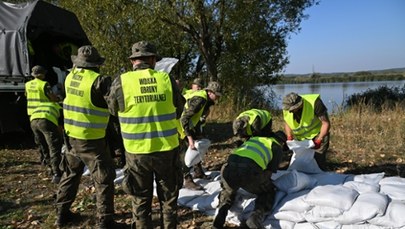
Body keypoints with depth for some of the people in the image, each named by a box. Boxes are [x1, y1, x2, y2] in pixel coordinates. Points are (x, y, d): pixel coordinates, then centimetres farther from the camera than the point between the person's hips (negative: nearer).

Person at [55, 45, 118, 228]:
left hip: (72, 135, 8)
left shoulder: (70, 77, 2)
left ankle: (62, 213, 35)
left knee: (70, 174, 23)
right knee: (104, 179, 4)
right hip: (91, 139, -7)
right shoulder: (99, 81, -19)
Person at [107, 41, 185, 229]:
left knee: (141, 201, 17)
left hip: (137, 152, 0)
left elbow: (113, 110, 7)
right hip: (167, 149, 1)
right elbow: (179, 111, 7)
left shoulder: (121, 82, -9)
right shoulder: (167, 79, -6)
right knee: (168, 199, 19)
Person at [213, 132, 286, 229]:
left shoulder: (253, 138, 36)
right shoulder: (278, 148, 24)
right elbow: (270, 171, 15)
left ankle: (222, 212, 10)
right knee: (269, 192, 26)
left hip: (229, 168, 4)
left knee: (228, 190, 36)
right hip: (249, 171, -4)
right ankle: (256, 216, 1)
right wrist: (259, 183, 35)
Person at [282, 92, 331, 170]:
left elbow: (326, 123, -25)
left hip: (317, 135, -4)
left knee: (318, 160, -11)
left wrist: (319, 140, -33)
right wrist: (289, 136, -11)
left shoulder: (314, 103, -29)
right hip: (300, 138, 5)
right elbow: (286, 122, 5)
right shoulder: (286, 108, -15)